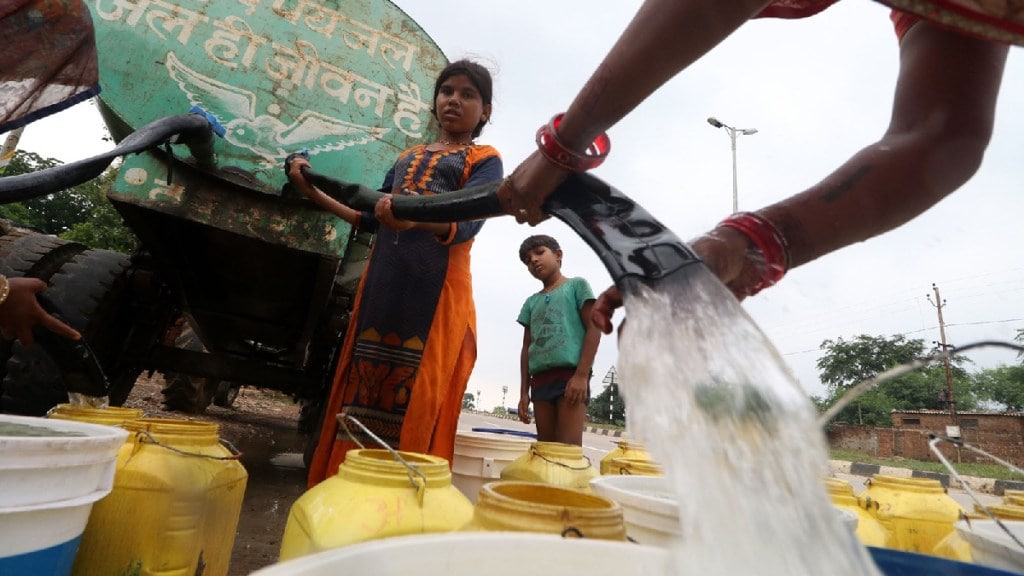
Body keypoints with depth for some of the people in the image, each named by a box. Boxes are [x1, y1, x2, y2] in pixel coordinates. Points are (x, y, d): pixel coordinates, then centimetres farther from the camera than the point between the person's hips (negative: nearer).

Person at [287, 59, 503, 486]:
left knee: (416, 406, -6)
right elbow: (370, 218, 23)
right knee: (364, 391, 6)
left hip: (436, 294, -5)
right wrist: (311, 192, 18)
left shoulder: (484, 160, 7)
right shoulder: (408, 157, 24)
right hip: (381, 287, 6)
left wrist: (416, 218, -33)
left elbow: (465, 225, -12)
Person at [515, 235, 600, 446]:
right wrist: (524, 392, 11)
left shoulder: (577, 285, 8)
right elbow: (526, 347, 18)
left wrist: (581, 374, -11)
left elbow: (594, 329, -1)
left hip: (571, 374, -5)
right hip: (540, 380, 5)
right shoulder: (531, 302, 20)